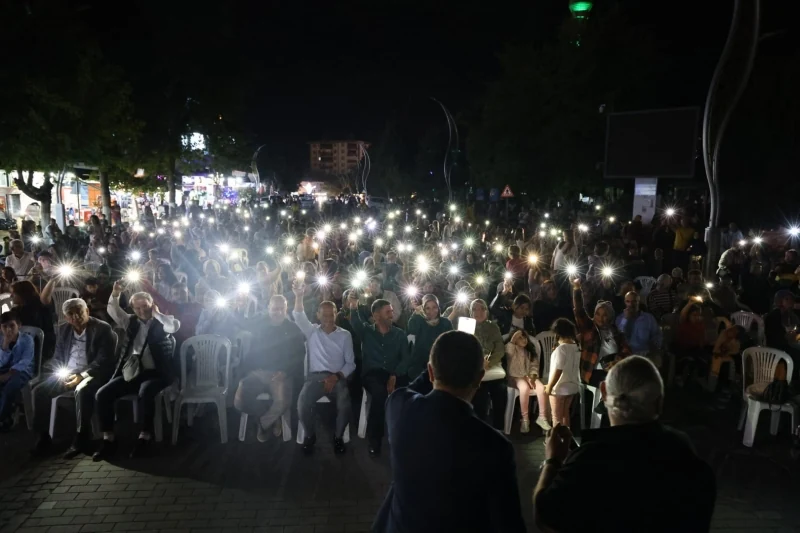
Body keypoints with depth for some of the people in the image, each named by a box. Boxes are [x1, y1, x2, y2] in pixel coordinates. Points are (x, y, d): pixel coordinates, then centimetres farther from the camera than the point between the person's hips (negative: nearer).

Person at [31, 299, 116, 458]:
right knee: (40, 391, -16)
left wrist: (82, 376, -26)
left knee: (82, 391, -37)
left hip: (91, 374, -6)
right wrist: (61, 373, -5)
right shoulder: (63, 329, 12)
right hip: (66, 373, 6)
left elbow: (104, 360, -15)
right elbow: (57, 357, 17)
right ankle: (44, 436, -3)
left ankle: (81, 438, -27)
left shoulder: (102, 329, -8)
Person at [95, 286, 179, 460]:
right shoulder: (131, 321, 17)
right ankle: (108, 440, -7)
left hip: (154, 373, -5)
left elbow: (176, 325, -16)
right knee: (103, 394, -14)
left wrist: (156, 313, -7)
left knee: (145, 392, -35)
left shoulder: (161, 322, 4)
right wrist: (115, 294, -11)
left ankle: (144, 437, -23)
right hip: (130, 373, 5)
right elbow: (113, 312, 6)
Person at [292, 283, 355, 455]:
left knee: (344, 406, -29)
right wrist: (299, 297, -29)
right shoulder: (312, 331, 10)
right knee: (302, 404, -28)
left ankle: (338, 436, 1)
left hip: (337, 378, 0)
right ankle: (310, 435, 0)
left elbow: (351, 363, 6)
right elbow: (299, 317, -11)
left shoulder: (345, 335, 9)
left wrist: (336, 377, -11)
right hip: (315, 376, 1)